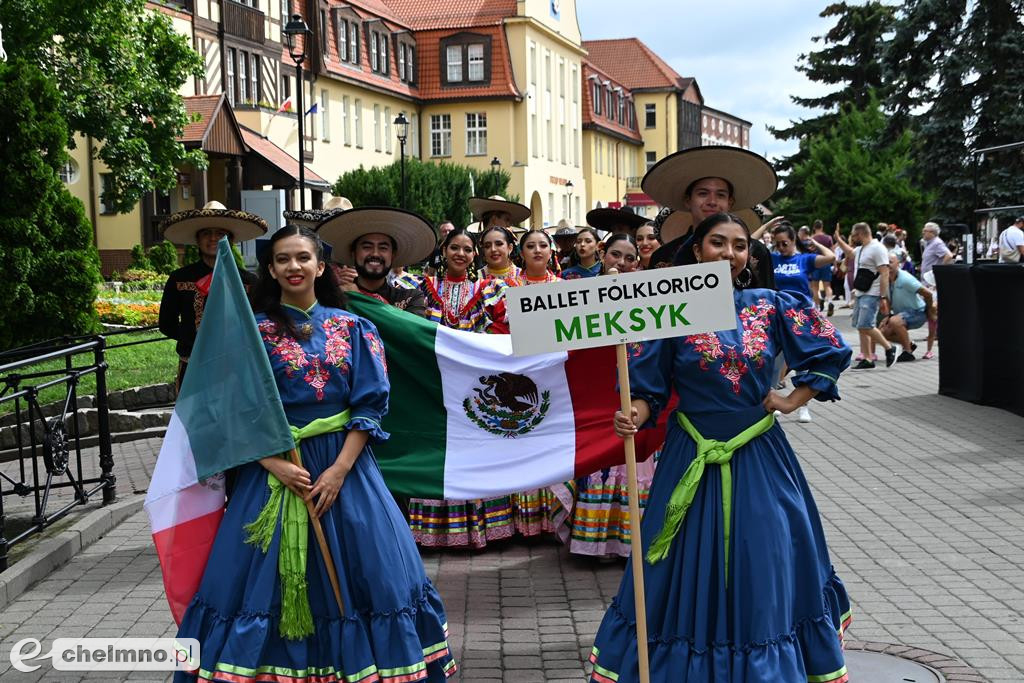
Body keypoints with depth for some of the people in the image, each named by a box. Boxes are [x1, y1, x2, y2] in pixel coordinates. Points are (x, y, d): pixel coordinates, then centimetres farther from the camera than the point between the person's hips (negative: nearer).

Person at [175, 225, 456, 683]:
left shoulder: (351, 327, 4)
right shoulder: (254, 329, 1)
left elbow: (370, 404, -2)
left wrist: (340, 469, -12)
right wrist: (274, 464, -15)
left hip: (344, 462, 1)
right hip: (273, 467, -1)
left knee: (359, 571, 3)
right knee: (267, 577, 1)